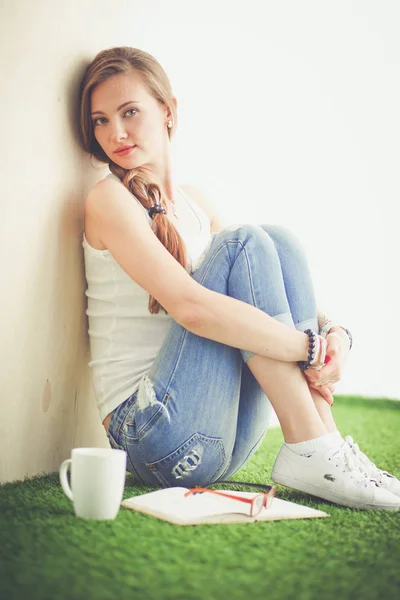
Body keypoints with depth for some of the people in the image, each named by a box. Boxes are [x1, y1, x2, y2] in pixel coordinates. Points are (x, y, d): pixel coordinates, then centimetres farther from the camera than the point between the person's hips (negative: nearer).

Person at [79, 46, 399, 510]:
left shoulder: (194, 203, 14)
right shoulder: (109, 201, -8)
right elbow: (191, 307, -22)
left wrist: (333, 332, -9)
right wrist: (310, 348, -19)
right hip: (152, 434, -6)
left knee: (278, 240, -7)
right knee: (243, 242, -18)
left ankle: (325, 444, -15)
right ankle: (310, 451, -21)